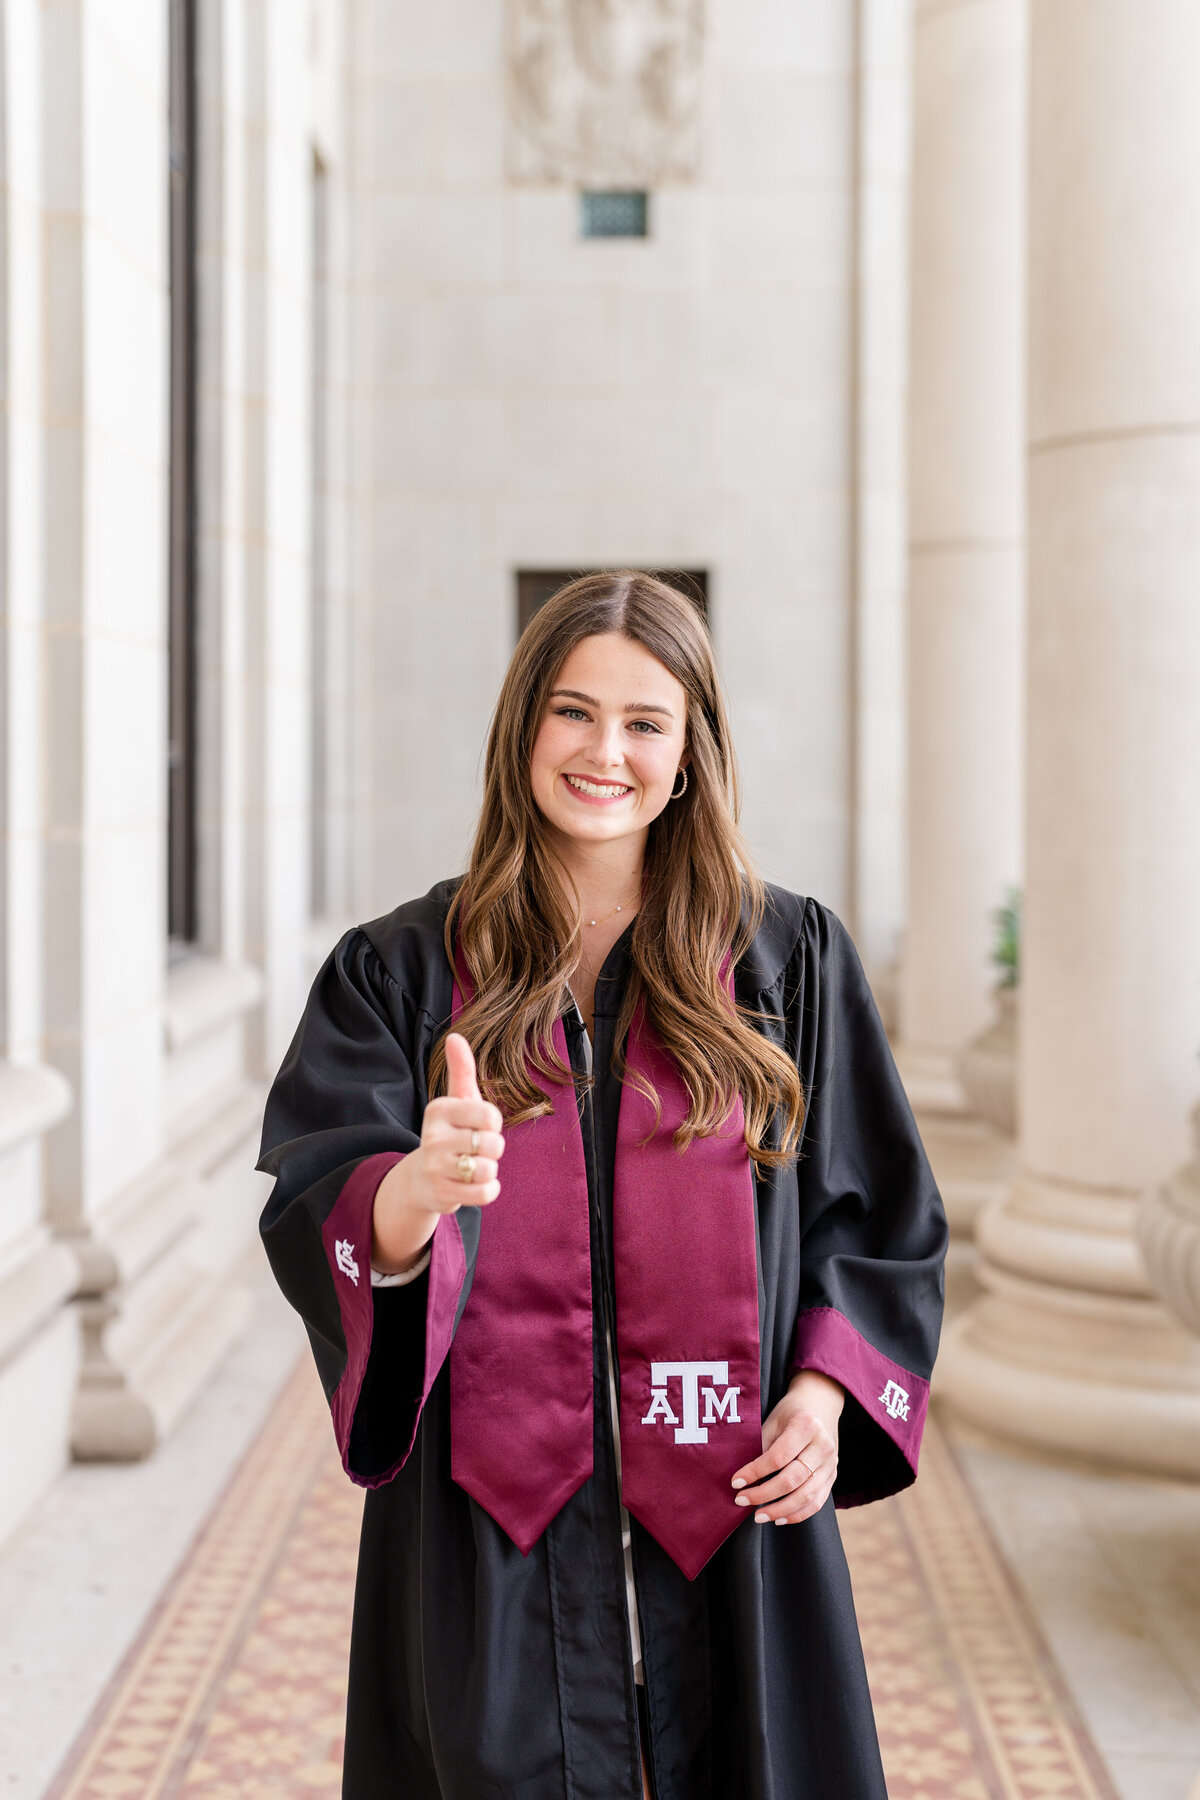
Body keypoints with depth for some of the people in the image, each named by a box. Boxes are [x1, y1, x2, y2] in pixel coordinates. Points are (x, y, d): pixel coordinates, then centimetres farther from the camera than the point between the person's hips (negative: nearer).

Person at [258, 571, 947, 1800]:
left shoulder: (787, 961, 4)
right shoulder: (401, 974, 2)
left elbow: (881, 1210, 7)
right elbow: (314, 1216, -9)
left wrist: (824, 1391, -9)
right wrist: (419, 1190, -31)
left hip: (729, 1517, 1)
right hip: (490, 1531, 0)